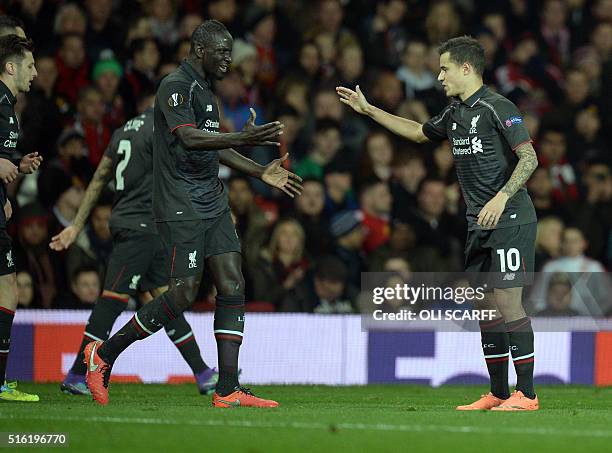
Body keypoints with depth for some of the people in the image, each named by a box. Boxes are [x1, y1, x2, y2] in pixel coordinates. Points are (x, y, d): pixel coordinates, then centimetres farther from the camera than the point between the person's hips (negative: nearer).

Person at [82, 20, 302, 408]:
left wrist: (262, 172, 24)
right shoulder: (176, 86, -12)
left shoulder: (205, 91, 18)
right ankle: (104, 354, 6)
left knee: (232, 285, -2)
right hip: (182, 208, -9)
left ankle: (228, 391, -2)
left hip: (213, 204, 9)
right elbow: (188, 138, -26)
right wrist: (243, 139, -37)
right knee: (183, 294, -12)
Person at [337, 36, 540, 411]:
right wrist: (368, 109, 33)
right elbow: (418, 132, 34)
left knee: (507, 302, -11)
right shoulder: (454, 113, 16)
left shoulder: (498, 108, -11)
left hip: (510, 221, -9)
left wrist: (501, 197, -28)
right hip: (479, 225, 9)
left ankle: (526, 394, -9)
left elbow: (529, 158, -17)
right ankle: (498, 393, 14)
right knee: (486, 305, 8)